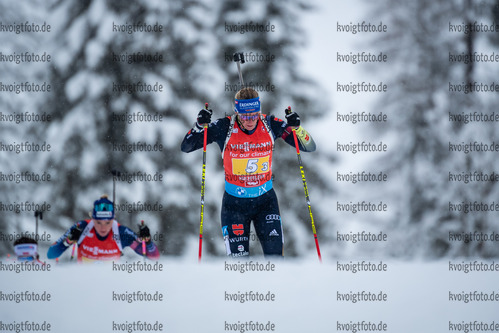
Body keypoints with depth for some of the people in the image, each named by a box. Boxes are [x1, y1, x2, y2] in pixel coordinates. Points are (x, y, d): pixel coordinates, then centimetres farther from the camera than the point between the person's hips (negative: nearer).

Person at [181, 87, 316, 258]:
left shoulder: (270, 125, -9)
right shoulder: (224, 127, -13)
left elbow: (310, 147, -5)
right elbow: (186, 147, -9)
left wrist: (297, 128, -24)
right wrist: (200, 125, -26)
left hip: (265, 200, 1)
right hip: (235, 203, -1)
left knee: (275, 255, -5)